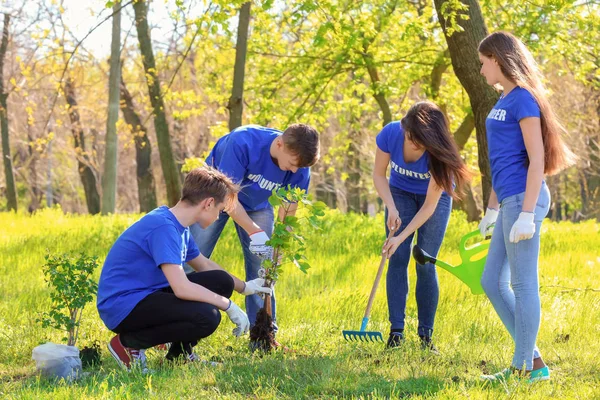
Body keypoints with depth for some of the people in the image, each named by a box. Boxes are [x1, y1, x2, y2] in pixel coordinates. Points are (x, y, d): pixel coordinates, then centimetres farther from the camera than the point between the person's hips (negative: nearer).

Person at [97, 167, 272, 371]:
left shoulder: (178, 227, 9)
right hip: (122, 306, -10)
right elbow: (182, 288, -30)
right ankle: (127, 343, -10)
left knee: (221, 282, 8)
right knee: (207, 317, -28)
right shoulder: (163, 227, -23)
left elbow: (204, 264, 28)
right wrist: (229, 306, -20)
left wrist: (244, 287, 33)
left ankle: (179, 353, 12)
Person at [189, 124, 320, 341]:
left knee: (261, 265, -5)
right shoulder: (242, 142, -38)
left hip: (257, 204, 4)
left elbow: (287, 214, -15)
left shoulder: (299, 166, -24)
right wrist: (255, 233, -40)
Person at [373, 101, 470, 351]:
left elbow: (430, 206, -28)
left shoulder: (438, 153, -35)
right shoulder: (390, 134, -29)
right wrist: (391, 208, -27)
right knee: (398, 260, -7)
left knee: (425, 265, -8)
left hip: (435, 197, -2)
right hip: (400, 193, 3)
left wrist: (401, 237, -33)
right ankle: (396, 332, -5)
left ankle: (426, 335, 0)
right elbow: (379, 175, -12)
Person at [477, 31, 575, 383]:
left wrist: (526, 214, -19)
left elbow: (537, 160, -15)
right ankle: (533, 360, 14)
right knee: (492, 283, 11)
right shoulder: (503, 102, 16)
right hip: (510, 202, 10)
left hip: (524, 199, -10)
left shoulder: (523, 100, -11)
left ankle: (525, 367, 6)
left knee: (523, 285, -2)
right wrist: (492, 209, 25)